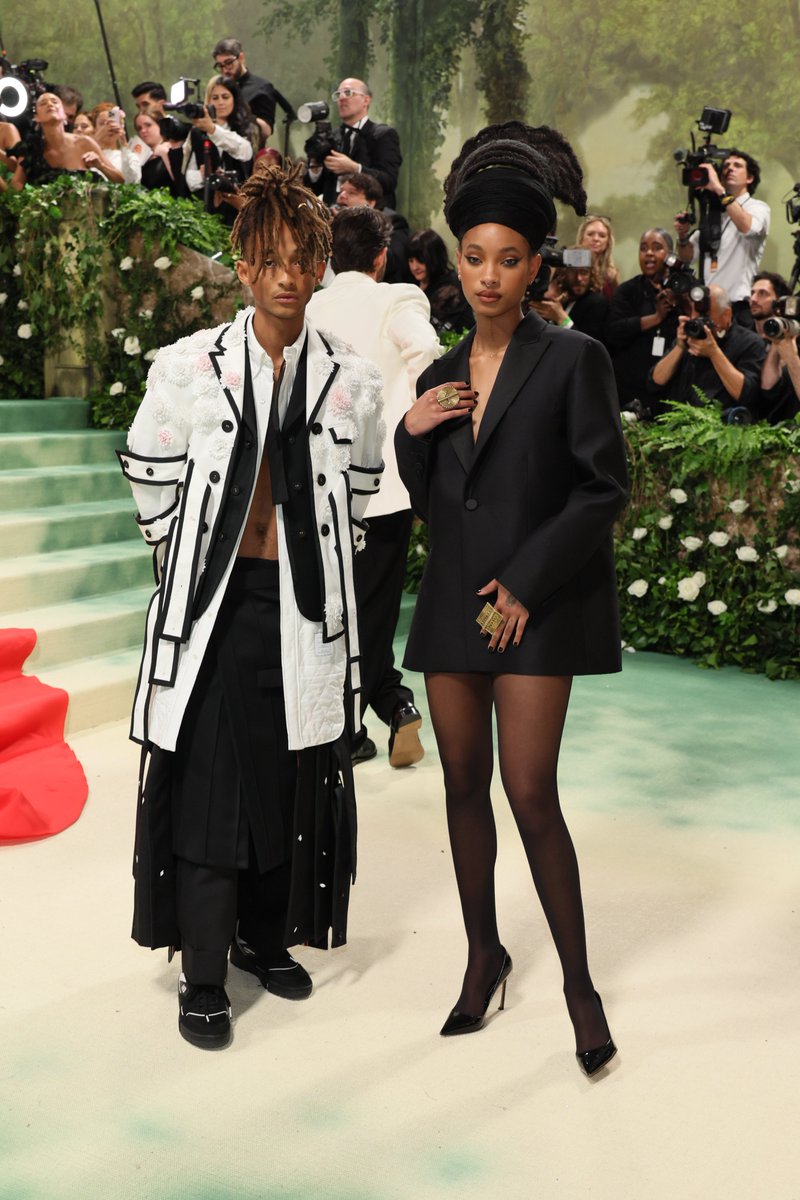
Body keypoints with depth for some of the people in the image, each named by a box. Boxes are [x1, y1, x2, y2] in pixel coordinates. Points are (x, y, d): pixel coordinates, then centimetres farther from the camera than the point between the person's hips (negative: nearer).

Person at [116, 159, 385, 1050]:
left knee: (293, 781, 10)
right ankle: (203, 976, 13)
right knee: (208, 785, 1)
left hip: (304, 607, 3)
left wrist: (315, 561, 11)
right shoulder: (188, 367, -4)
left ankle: (265, 937, 30)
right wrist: (193, 561, 7)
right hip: (213, 602, -2)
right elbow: (149, 477, 5)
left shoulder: (350, 382, 2)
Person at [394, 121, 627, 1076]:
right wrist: (410, 434, -4)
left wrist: (525, 584, -13)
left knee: (530, 792, -8)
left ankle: (578, 979, 8)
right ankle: (483, 955, 25)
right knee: (465, 785, 10)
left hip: (534, 608, -5)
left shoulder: (571, 359, -4)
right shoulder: (441, 375, 12)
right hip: (452, 603, 6)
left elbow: (604, 487, -8)